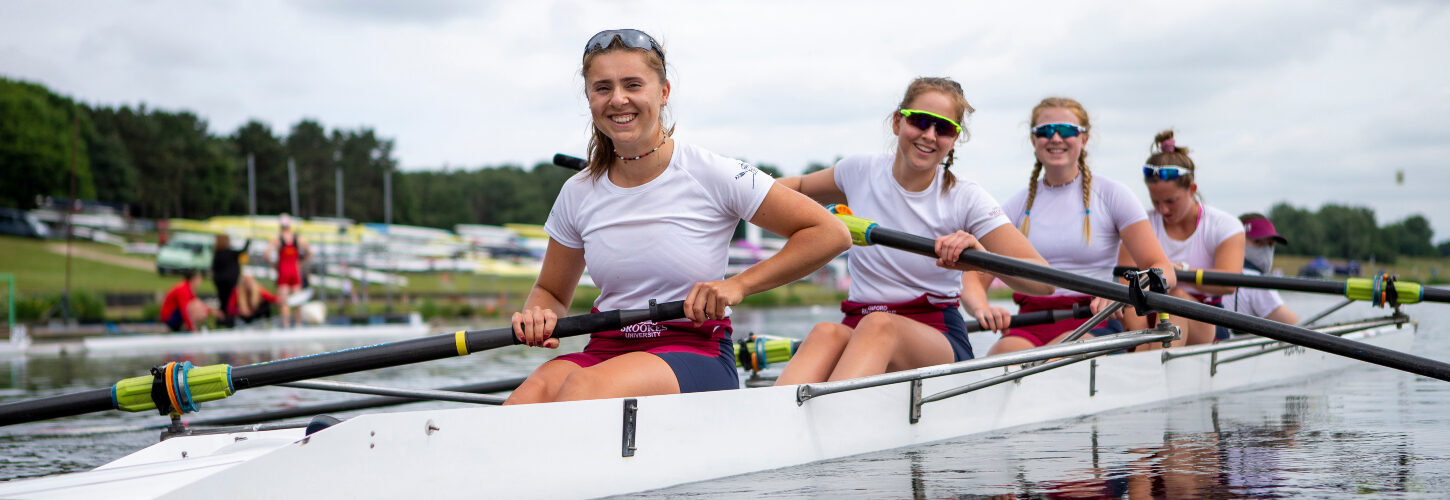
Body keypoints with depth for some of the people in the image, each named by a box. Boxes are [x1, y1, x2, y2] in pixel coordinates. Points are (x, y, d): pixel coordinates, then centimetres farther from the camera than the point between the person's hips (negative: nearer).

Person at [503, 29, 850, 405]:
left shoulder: (711, 176, -4)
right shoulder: (578, 195, 9)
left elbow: (832, 235, -3)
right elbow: (551, 291, 22)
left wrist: (738, 285, -10)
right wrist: (538, 317, -3)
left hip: (698, 354, -4)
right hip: (606, 352, 4)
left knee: (583, 387, -37)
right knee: (529, 395, -33)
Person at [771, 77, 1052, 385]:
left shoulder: (966, 200, -2)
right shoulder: (860, 173, 7)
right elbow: (799, 188, 31)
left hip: (939, 342, -2)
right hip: (857, 332, 2)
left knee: (878, 326, -38)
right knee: (827, 333, -36)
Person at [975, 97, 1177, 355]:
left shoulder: (1111, 194, 7)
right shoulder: (1018, 205, 14)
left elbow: (1164, 271, 1)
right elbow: (974, 278, 7)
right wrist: (981, 308, -18)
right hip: (1029, 327, 2)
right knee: (1004, 353, -34)